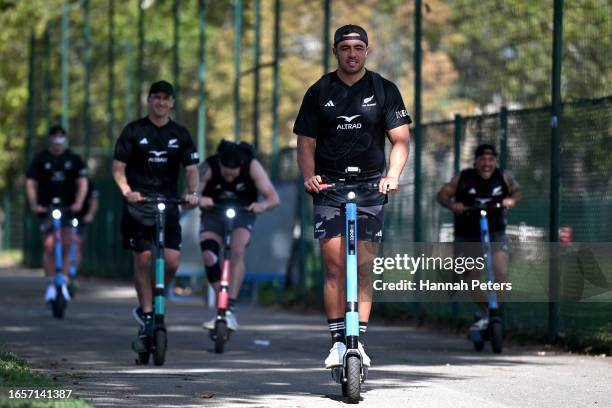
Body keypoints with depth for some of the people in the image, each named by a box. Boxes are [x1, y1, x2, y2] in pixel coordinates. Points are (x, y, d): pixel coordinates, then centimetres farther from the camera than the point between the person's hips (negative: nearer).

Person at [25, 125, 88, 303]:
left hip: (68, 207, 1)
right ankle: (50, 285, -2)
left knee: (66, 246, -7)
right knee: (49, 247, -9)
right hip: (46, 207, -1)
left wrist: (78, 203, -15)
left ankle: (63, 283, 2)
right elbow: (30, 183, -1)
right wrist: (33, 205, -15)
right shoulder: (40, 159, 3)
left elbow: (82, 182, 0)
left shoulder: (73, 159, 5)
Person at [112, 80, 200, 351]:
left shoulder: (180, 135, 8)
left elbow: (191, 169, 3)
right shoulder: (134, 131, 2)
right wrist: (126, 191, -19)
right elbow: (118, 168, -1)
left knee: (171, 262, -10)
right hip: (138, 203, -2)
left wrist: (193, 193, -17)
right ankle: (147, 317, 2)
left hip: (168, 204, 2)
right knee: (143, 259, -7)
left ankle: (151, 307, 12)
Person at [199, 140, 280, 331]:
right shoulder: (209, 167, -24)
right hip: (213, 214, 1)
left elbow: (274, 198, -26)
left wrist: (263, 205, -49)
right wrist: (198, 200, -53)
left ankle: (231, 309, -30)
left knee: (237, 251, -28)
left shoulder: (252, 166, -24)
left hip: (242, 213, -1)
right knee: (208, 258, -21)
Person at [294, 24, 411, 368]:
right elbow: (306, 143, 6)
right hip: (329, 189, 0)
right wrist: (309, 176, -13)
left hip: (371, 188, 0)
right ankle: (338, 342, -7)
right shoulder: (319, 92, 7)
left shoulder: (384, 90, 5)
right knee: (336, 267, -9)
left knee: (364, 268, -4)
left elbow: (401, 139, 0)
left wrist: (393, 175, -18)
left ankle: (360, 342, -1)